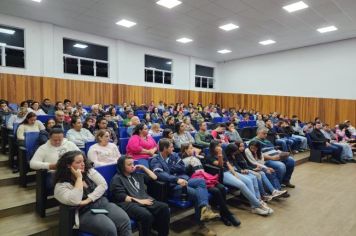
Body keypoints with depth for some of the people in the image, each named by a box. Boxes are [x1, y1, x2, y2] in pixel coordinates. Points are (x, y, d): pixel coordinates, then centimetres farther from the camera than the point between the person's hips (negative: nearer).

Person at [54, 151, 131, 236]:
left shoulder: (89, 171, 10)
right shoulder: (61, 185, -3)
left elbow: (103, 185, 0)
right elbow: (75, 201, -19)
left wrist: (88, 199, -13)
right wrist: (79, 178, -13)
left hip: (103, 203, 4)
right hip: (85, 212, -4)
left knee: (125, 220, -24)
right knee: (109, 229, -30)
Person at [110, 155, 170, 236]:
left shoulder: (137, 174, 24)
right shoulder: (117, 179, 5)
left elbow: (154, 177, 28)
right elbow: (121, 197, -8)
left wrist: (144, 168, 20)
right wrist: (138, 200, -15)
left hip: (145, 200, 6)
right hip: (129, 203, -6)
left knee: (164, 207, -21)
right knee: (146, 215, -36)